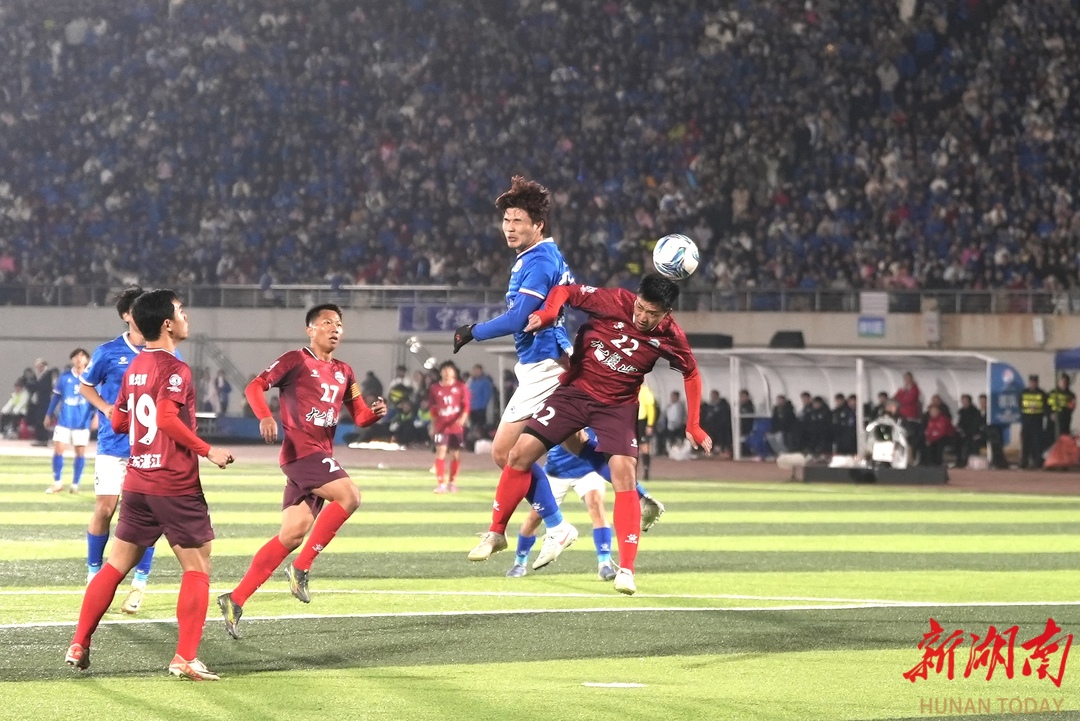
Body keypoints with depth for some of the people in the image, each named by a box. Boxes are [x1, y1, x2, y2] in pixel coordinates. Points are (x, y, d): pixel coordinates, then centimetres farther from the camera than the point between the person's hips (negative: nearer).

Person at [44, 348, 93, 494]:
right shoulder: (64, 378, 3)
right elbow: (56, 397, 11)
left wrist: (96, 415, -13)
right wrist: (49, 415, 13)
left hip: (82, 422, -1)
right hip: (64, 421, 1)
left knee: (80, 453, 2)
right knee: (58, 450, -3)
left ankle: (75, 485, 12)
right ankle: (57, 482, 12)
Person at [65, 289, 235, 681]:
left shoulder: (135, 366, 11)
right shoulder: (175, 370, -13)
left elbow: (118, 422, 17)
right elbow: (167, 417, -26)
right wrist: (208, 450, -18)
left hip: (137, 483, 7)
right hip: (177, 486, -7)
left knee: (116, 564, 13)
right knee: (197, 570, 2)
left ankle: (79, 645, 11)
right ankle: (185, 659, -3)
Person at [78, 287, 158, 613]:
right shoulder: (109, 352, -3)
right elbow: (86, 385, 10)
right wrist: (105, 407, -7)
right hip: (114, 443, -1)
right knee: (105, 509, -2)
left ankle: (140, 583, 6)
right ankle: (94, 573, 17)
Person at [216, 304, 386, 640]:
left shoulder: (343, 372, 19)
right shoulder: (296, 360, -2)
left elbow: (359, 416, 20)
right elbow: (255, 387, -6)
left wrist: (375, 412, -4)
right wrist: (266, 417, -24)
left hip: (322, 455, 8)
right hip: (300, 450, -8)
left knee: (294, 533, 3)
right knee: (349, 496, -24)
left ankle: (236, 599, 7)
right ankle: (301, 568, -14)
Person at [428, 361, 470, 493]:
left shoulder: (461, 387, 1)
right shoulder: (435, 389, 5)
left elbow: (466, 406, -2)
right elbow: (433, 410, 11)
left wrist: (462, 418, -20)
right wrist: (433, 426, 10)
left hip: (456, 426, 0)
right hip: (441, 427, 0)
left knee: (455, 454, 7)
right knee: (440, 452, -13)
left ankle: (452, 482, 22)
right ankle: (440, 483, -14)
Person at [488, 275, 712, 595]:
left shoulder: (670, 338, -14)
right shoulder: (613, 302, -19)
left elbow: (691, 374, 5)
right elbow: (564, 291, -8)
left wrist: (693, 426, 3)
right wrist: (547, 314, -29)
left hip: (618, 406, -1)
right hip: (575, 391, 1)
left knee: (624, 475, -19)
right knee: (521, 453, -6)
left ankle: (626, 569, -13)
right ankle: (496, 532, 14)